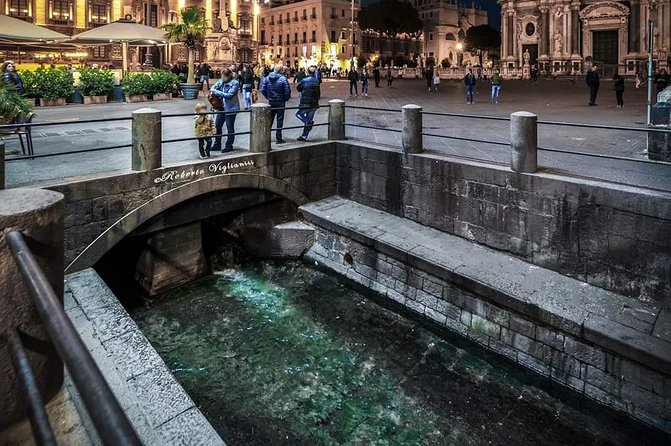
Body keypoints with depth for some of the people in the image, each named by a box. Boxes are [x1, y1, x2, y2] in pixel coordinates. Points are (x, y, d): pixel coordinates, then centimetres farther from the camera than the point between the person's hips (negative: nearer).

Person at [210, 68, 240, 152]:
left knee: (230, 127, 3)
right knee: (217, 125, 10)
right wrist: (212, 90, -11)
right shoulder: (222, 81, 4)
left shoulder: (234, 83, -15)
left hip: (231, 108, -7)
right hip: (222, 107, 7)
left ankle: (229, 146, 16)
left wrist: (216, 92, -20)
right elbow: (215, 86, 14)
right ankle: (217, 145, 22)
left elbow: (229, 95, -21)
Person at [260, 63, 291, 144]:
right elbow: (287, 91, -17)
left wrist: (268, 97, 10)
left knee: (269, 119, 16)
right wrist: (286, 98, 0)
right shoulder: (283, 79, -14)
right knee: (280, 120, 3)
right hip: (280, 102, -4)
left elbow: (262, 89, -2)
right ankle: (278, 138, 4)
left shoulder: (267, 78, -1)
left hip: (271, 102, 4)